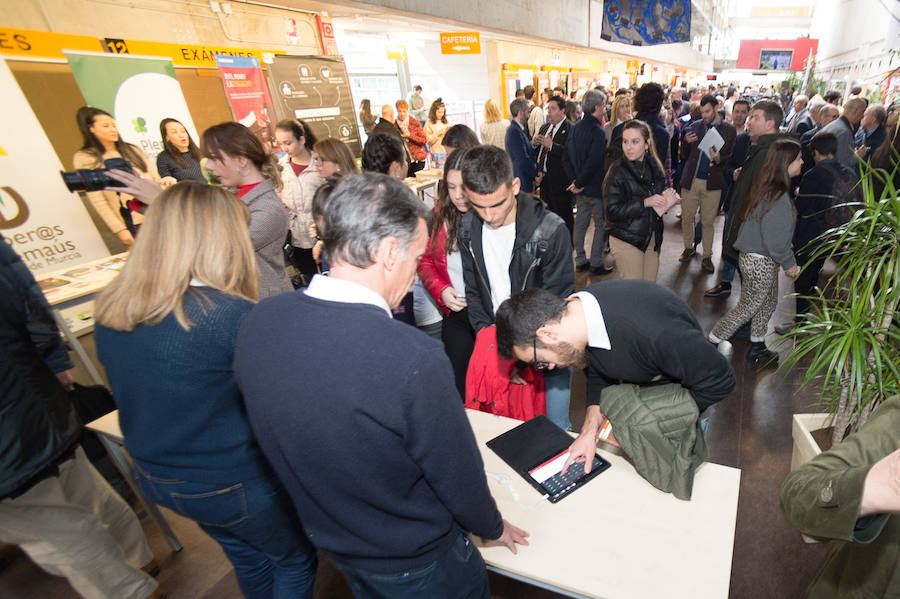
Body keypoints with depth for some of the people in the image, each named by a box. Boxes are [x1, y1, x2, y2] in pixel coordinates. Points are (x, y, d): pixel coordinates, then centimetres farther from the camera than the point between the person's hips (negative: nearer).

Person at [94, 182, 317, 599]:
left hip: (155, 479, 7)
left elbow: (136, 392, 6)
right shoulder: (235, 315, -31)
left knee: (248, 557, 31)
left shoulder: (110, 311, -8)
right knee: (295, 558, 23)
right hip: (234, 485, -6)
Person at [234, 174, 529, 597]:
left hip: (331, 541, 5)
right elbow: (458, 477, -23)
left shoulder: (257, 323, -18)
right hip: (417, 564, -4)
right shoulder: (415, 360, -39)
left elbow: (279, 434, -3)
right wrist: (494, 527, 1)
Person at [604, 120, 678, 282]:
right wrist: (645, 203, -21)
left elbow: (662, 192, 21)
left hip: (652, 238, 6)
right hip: (627, 242, -6)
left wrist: (665, 202, -3)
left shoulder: (654, 167, 6)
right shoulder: (618, 170, -11)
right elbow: (612, 211, -18)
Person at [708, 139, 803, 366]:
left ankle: (756, 349, 36)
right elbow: (775, 241, -24)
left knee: (768, 303, 22)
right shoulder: (778, 198, -26)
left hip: (752, 256, 10)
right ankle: (711, 343, 19)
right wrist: (789, 263, -9)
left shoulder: (766, 188, 3)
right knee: (748, 307, 6)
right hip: (761, 263, -10)